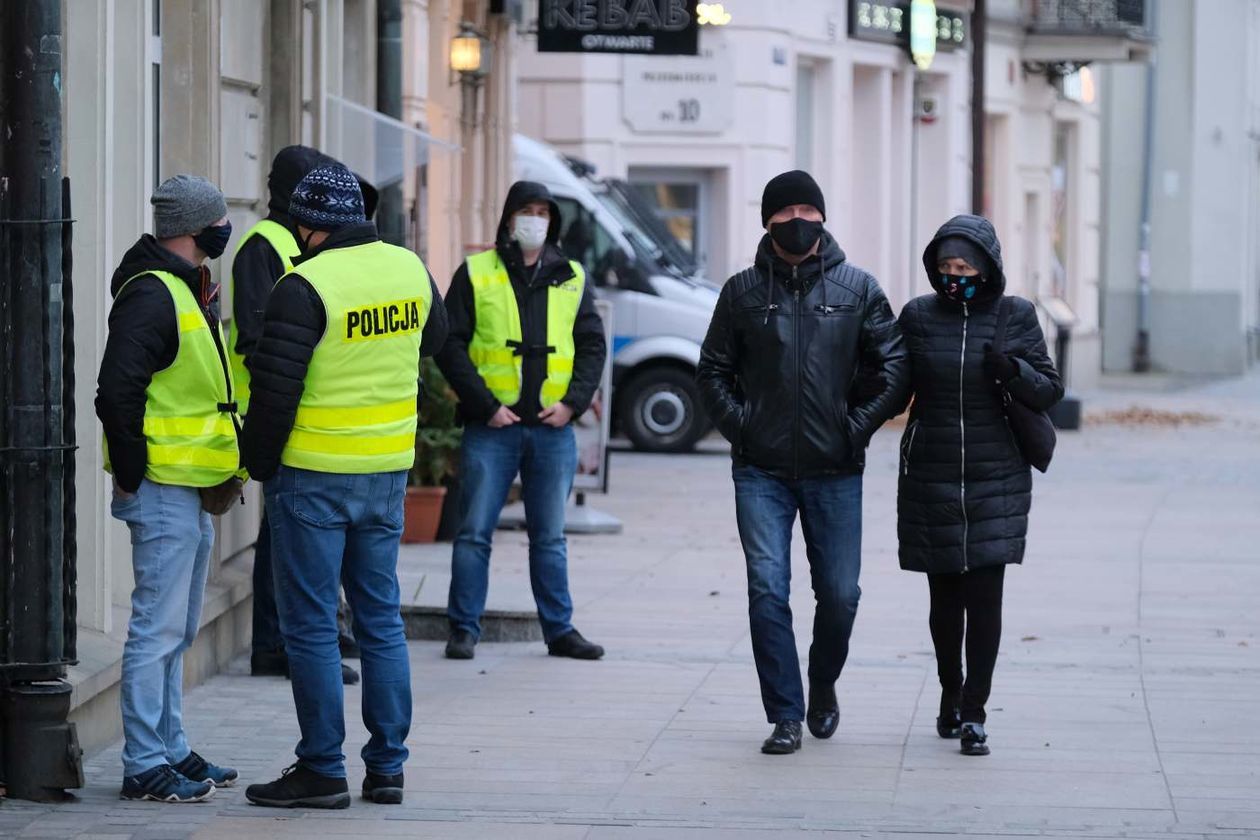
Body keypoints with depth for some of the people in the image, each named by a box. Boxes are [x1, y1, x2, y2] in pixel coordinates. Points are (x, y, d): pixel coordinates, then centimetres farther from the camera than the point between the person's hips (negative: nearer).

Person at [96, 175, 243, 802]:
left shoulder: (188, 290, 16)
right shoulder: (151, 296, -16)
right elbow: (117, 392, -22)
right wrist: (133, 478, -17)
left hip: (194, 492, 10)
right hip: (165, 490, -10)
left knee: (175, 631, 16)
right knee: (158, 627, -7)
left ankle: (170, 751, 24)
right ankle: (145, 766, -4)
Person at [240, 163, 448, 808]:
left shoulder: (306, 285, -17)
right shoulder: (410, 269, 4)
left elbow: (275, 386, -16)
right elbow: (434, 338, 23)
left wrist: (259, 463, -3)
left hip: (313, 475, -6)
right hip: (389, 470, 6)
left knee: (311, 625, 1)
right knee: (381, 617, 14)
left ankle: (322, 770, 3)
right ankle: (387, 767, 15)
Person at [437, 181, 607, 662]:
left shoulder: (571, 278, 11)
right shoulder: (475, 274, 1)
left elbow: (592, 346, 12)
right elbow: (450, 346, -3)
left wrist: (573, 402, -3)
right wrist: (484, 404, -11)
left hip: (553, 428, 3)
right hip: (492, 426, -3)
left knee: (550, 537, 10)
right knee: (474, 532, -1)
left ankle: (560, 630, 16)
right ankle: (464, 630, 5)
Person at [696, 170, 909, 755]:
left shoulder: (857, 289, 4)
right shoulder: (744, 290, 6)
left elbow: (894, 368, 5)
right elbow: (713, 370, 13)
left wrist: (856, 427, -3)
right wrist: (739, 426, 0)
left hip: (834, 472, 0)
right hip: (762, 473, 0)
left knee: (839, 595, 4)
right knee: (768, 591, -9)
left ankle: (823, 687, 31)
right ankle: (785, 717, -3)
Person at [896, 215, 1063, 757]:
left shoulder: (1015, 316, 1)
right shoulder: (918, 316, 3)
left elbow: (1049, 392, 3)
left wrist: (1014, 372, -17)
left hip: (996, 482, -1)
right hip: (931, 481, 1)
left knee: (984, 597, -8)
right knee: (945, 595, 8)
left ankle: (973, 713, -4)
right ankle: (950, 695, 29)